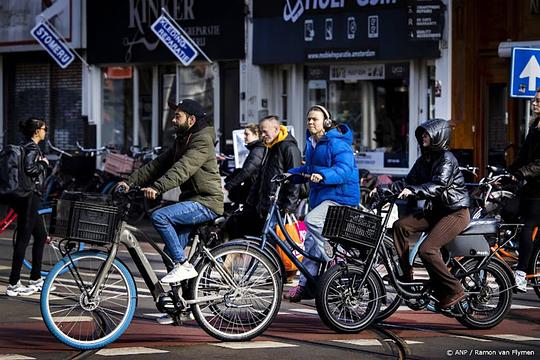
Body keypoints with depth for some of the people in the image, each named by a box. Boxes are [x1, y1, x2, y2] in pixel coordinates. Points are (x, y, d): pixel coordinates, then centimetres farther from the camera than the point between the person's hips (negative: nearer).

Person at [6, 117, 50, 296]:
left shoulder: (25, 146, 15)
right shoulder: (32, 149, -14)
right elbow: (29, 169, -28)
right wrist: (43, 163, -13)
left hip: (29, 197, 10)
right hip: (29, 197, -10)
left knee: (41, 235, 17)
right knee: (23, 239, -7)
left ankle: (35, 280, 23)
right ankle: (13, 284, -5)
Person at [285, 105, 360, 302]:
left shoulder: (336, 143, -14)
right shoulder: (312, 142, 14)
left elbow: (344, 169, -26)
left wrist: (322, 175, -41)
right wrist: (291, 174, 9)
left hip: (340, 197, -9)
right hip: (320, 197, 9)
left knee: (312, 220, -32)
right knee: (311, 241, 7)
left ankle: (334, 259, -19)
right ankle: (305, 285, 12)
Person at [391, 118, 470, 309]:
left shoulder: (447, 159, -13)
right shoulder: (424, 159, 12)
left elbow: (438, 185, -28)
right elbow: (409, 182, 10)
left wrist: (412, 191, -40)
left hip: (455, 213, -9)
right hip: (435, 211, 9)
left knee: (427, 250, -24)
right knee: (400, 225, -10)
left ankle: (454, 291, -13)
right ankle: (407, 276, -7)